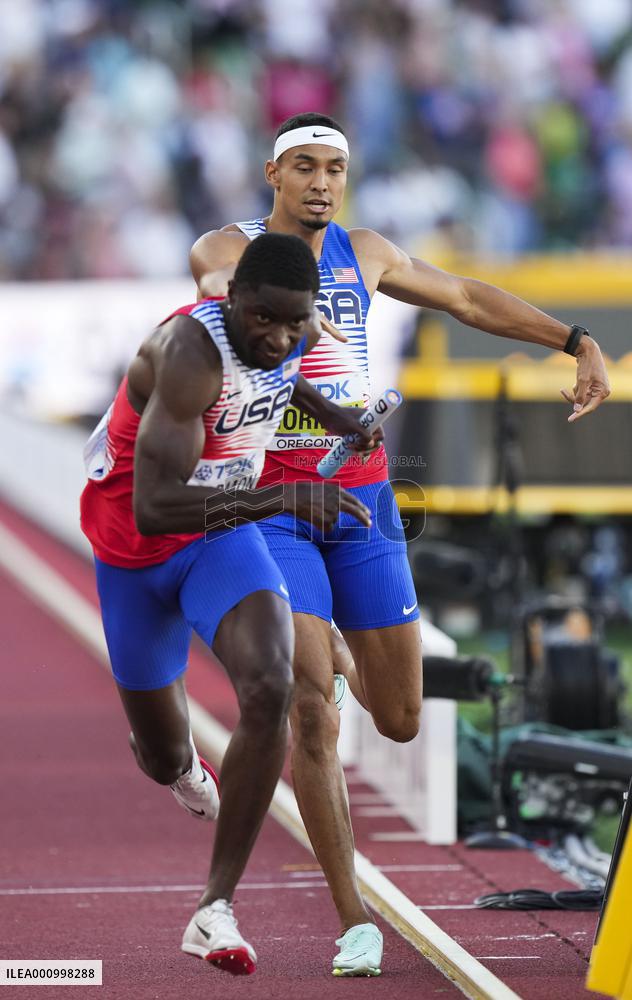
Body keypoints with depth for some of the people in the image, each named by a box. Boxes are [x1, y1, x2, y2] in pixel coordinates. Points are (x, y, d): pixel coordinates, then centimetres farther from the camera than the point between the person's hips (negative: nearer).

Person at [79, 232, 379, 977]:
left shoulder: (299, 334, -11)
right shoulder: (190, 353, -34)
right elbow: (154, 508, -43)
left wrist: (346, 421, 10)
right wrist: (281, 499, -51)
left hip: (224, 533, 4)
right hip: (136, 552, -4)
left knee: (269, 691, -25)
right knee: (164, 760, 12)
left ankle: (216, 911, -19)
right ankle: (184, 764, 55)